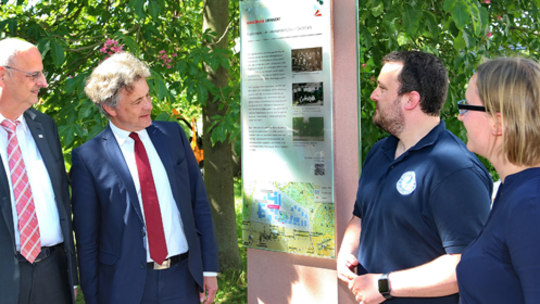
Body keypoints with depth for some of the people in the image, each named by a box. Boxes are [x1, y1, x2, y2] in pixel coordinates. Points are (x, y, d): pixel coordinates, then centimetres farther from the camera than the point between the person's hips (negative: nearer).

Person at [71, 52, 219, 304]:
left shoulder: (172, 134, 6)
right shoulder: (88, 158, -5)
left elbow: (200, 203, 7)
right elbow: (86, 238, -1)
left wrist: (209, 268, 4)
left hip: (182, 282, 3)